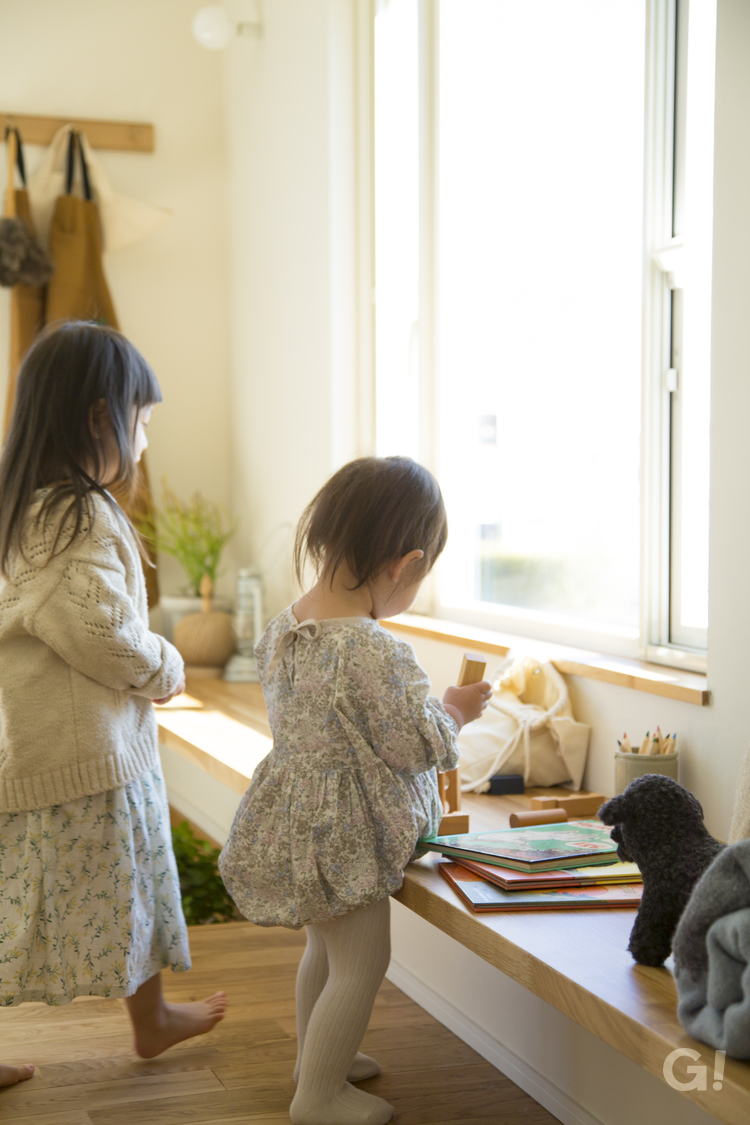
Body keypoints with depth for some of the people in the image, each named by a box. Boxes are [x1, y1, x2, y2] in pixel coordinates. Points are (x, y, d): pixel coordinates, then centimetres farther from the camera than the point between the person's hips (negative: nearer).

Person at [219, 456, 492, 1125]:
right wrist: (455, 711, -2)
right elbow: (416, 746, -23)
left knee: (327, 945, 27)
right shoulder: (373, 651, -30)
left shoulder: (284, 628, -2)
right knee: (360, 964, 8)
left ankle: (316, 1054, 44)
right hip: (346, 836, -9)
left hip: (295, 815, 9)